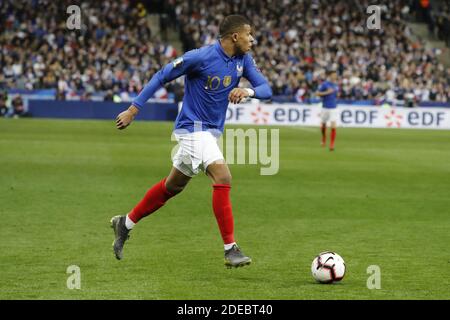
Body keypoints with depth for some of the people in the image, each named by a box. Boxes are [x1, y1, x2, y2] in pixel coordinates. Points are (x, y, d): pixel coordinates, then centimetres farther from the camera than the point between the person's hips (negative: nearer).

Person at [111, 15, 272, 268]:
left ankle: (125, 224, 34)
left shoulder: (243, 60, 0)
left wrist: (248, 91, -27)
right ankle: (231, 249, -18)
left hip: (212, 131, 8)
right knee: (223, 178, -22)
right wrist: (133, 109, -12)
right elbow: (162, 76, -12)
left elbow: (266, 89, -3)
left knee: (174, 185, 18)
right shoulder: (200, 57, -20)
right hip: (193, 128, -8)